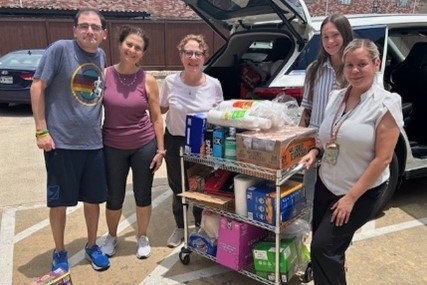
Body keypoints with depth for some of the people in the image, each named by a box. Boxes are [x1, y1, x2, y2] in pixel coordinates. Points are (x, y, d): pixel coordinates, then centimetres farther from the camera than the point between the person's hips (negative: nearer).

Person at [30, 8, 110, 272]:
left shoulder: (102, 57, 6)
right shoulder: (60, 49, -9)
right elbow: (38, 86, -8)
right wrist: (41, 131, -12)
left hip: (94, 142, 5)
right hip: (61, 141, -4)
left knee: (93, 198, 14)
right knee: (59, 201, 8)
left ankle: (92, 246, 34)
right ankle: (59, 252, 29)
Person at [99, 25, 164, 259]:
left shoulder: (147, 80, -6)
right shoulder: (105, 75, -5)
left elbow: (156, 117, -1)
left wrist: (160, 149, -3)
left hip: (144, 146, 0)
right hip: (112, 147, 1)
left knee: (143, 195, 12)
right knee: (114, 197, 13)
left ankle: (142, 237, 35)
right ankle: (111, 236, 39)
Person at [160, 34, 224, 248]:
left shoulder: (214, 85, -11)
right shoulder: (170, 82, -10)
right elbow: (161, 109, 6)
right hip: (175, 142, 1)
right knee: (177, 188, 15)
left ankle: (200, 226, 39)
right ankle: (180, 228, 38)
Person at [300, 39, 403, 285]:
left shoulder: (386, 104, -15)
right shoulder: (336, 97, 3)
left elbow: (383, 158, -17)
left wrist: (351, 197, -18)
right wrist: (316, 151, -4)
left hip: (361, 193, -6)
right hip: (326, 185, 6)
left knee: (323, 247, -5)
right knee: (325, 248, 16)